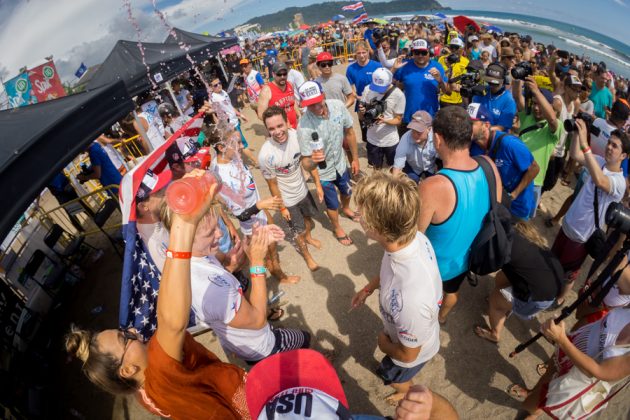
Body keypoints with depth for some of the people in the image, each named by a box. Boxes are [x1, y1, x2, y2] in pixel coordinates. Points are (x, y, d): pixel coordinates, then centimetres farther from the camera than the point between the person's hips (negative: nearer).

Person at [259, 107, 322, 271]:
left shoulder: (297, 135, -22)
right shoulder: (266, 154, -33)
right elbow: (272, 184, -19)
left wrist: (318, 184, 0)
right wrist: (282, 208, -8)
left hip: (303, 190, 4)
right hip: (287, 200, -4)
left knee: (308, 217, 31)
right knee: (299, 231, 17)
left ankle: (308, 237, 65)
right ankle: (306, 254, 49)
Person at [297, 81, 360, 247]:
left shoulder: (338, 106, -21)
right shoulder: (304, 126, -34)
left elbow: (349, 133, -4)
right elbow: (305, 163, -31)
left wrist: (355, 158, 3)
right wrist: (312, 161, -54)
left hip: (341, 164, 4)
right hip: (323, 172, -4)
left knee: (347, 192, 31)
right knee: (333, 204, 19)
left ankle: (346, 208, 67)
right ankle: (337, 228, 51)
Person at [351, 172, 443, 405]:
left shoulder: (409, 300, -51)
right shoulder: (413, 236, -29)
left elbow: (408, 354, -29)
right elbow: (389, 270, -3)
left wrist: (385, 345, -10)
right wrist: (368, 288, 3)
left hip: (412, 351, -6)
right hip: (404, 328, 6)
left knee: (395, 379, 28)